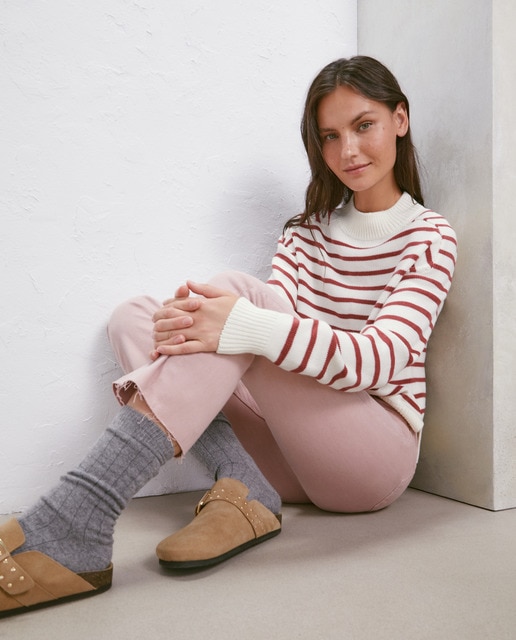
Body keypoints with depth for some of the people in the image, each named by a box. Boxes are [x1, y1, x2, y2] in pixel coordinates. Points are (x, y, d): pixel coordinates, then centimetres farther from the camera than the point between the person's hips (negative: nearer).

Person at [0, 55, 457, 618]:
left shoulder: (428, 237, -2)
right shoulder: (310, 229, 16)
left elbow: (381, 359, -19)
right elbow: (270, 314, -1)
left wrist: (247, 325, -35)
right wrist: (192, 318, -24)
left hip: (378, 452, -5)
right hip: (297, 447, 6)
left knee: (236, 288, -29)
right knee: (134, 316, -8)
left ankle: (71, 528, -37)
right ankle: (242, 491, -24)